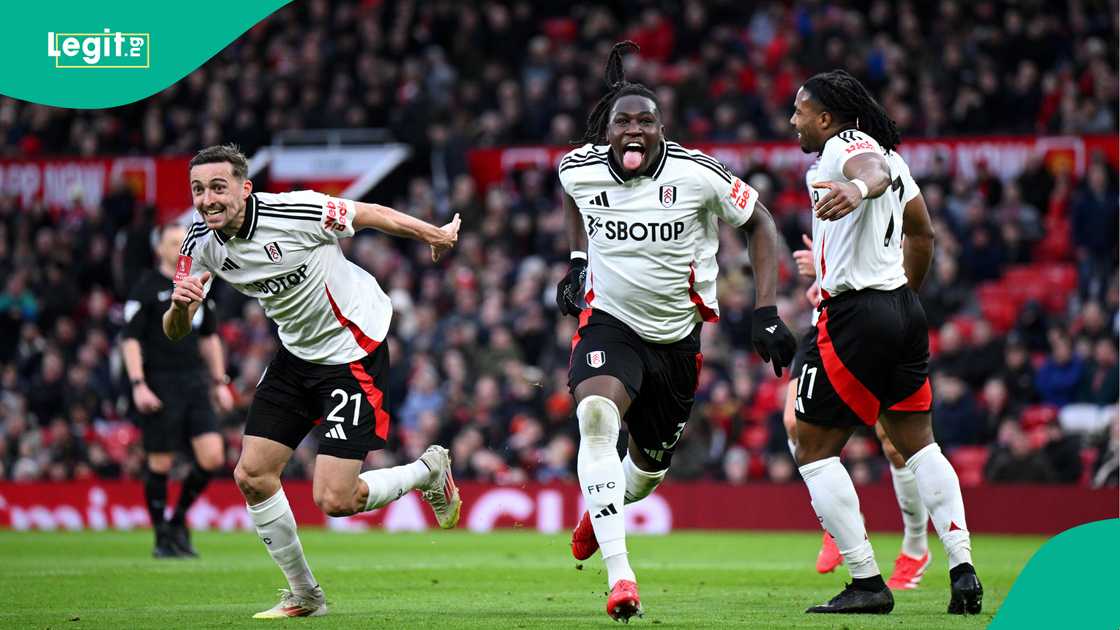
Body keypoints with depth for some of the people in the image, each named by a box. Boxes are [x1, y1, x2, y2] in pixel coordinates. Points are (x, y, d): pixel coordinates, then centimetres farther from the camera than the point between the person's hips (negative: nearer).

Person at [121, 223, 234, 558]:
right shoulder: (146, 287, -5)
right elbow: (129, 339, -9)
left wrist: (220, 382, 18)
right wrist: (138, 385, -18)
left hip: (195, 382, 5)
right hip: (160, 386, -5)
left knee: (212, 457, -7)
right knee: (160, 464, 0)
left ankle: (178, 520, 13)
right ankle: (162, 537, 13)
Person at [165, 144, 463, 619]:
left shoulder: (292, 212, -26)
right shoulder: (201, 243, -7)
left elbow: (374, 215, -10)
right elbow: (175, 332, -4)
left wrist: (436, 236, 4)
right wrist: (180, 304, -28)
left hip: (353, 349, -7)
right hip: (298, 353, 7)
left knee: (334, 500, -13)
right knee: (252, 476, 0)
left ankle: (429, 471, 16)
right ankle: (303, 595, 19)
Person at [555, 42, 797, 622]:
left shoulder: (696, 174, -18)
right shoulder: (579, 169, -11)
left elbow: (760, 223, -4)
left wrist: (766, 313, -11)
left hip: (677, 334, 1)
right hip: (608, 319, -1)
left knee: (650, 467, 14)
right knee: (597, 417, -32)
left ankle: (599, 509, 55)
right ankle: (619, 575, -34)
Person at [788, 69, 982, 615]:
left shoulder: (845, 145, -9)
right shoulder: (889, 155, 19)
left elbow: (874, 171, -35)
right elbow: (923, 237, 29)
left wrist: (857, 188, -57)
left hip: (854, 315, -9)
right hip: (903, 309, 9)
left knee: (813, 449, -1)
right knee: (918, 443, 17)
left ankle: (867, 583, -6)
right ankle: (963, 569, 6)